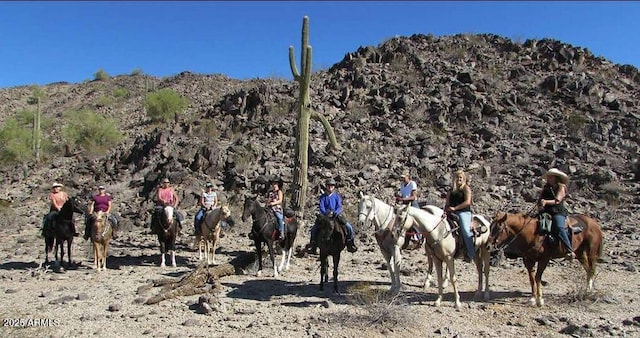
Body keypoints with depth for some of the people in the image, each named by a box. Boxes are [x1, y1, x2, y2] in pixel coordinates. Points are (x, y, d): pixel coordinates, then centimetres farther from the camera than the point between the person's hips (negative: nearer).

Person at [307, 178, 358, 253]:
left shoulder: (337, 196, 6)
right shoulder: (323, 197, 5)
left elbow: (339, 206, -4)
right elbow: (321, 207, -6)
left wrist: (335, 212, -25)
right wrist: (325, 213, -27)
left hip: (336, 215, 0)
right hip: (325, 216, 0)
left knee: (349, 227, -14)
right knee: (314, 229, -14)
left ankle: (350, 243, 5)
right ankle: (314, 243, 5)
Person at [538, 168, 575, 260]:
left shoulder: (561, 187, 5)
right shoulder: (545, 188, 20)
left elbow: (557, 200, -8)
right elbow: (539, 199, 15)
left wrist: (546, 202, -25)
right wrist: (540, 204, -8)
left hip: (558, 212, -5)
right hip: (546, 212, 6)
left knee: (559, 228, -31)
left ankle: (570, 251, -30)